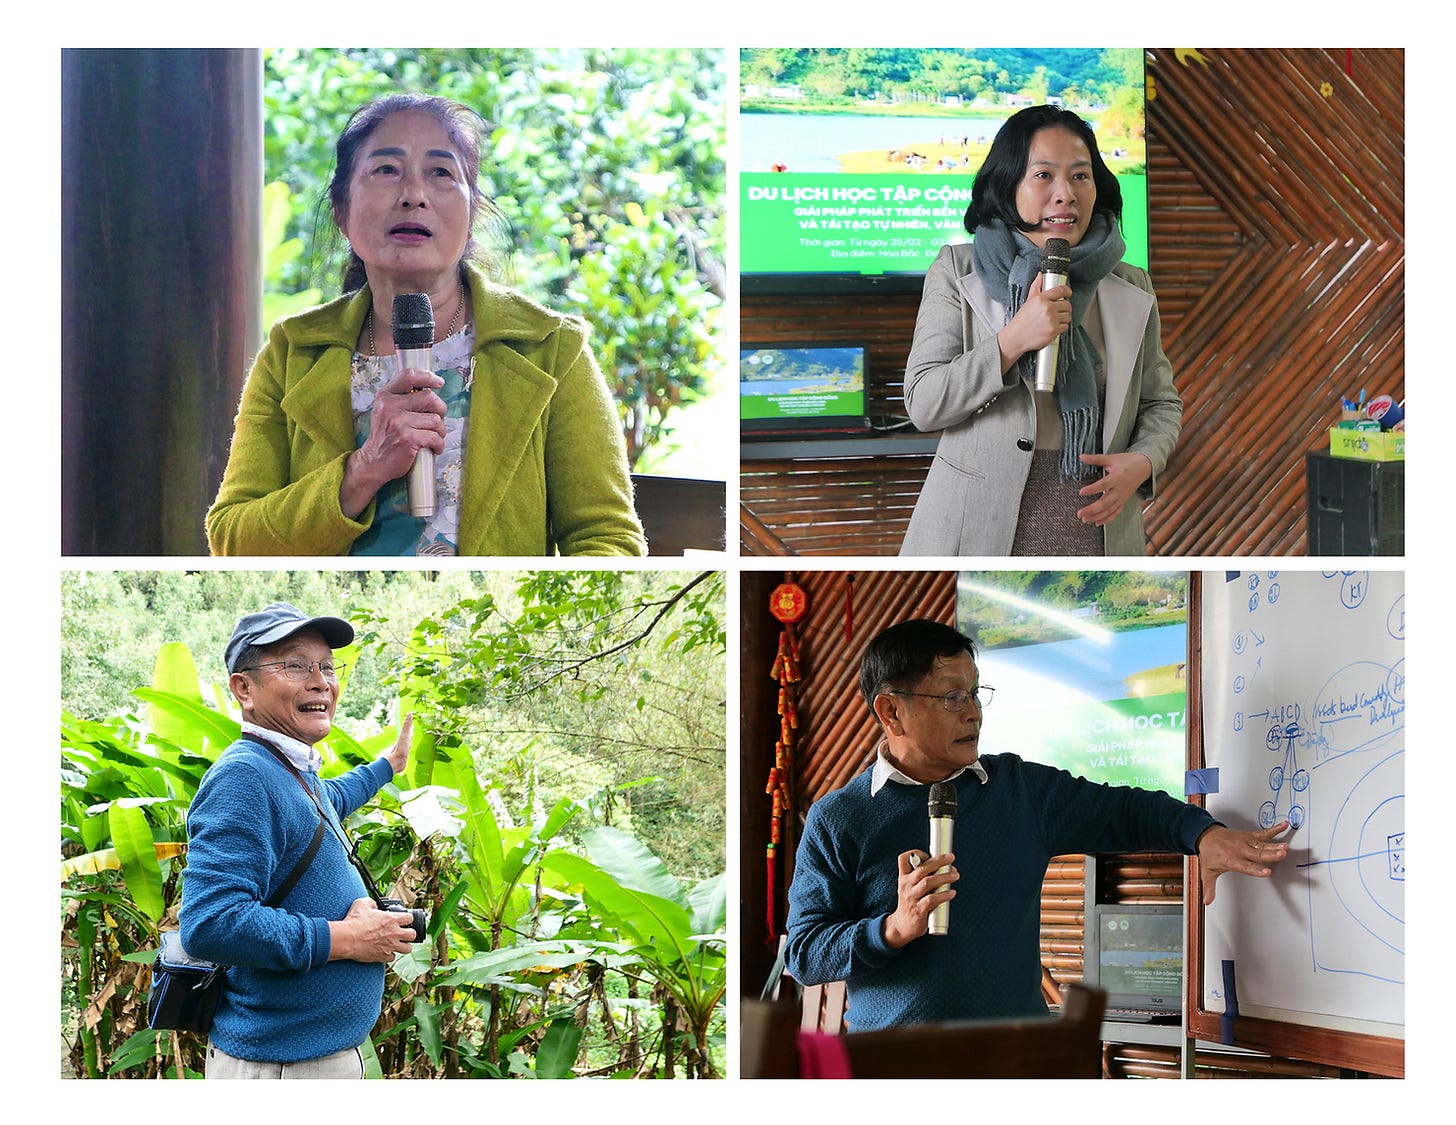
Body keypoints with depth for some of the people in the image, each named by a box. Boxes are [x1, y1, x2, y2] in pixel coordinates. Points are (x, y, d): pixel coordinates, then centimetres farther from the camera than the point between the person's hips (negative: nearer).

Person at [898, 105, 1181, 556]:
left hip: (1096, 533, 2)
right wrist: (1011, 341, -18)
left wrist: (1142, 461, -6)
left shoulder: (1132, 289, 9)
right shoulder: (957, 271, 2)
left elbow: (1161, 403, 17)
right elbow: (922, 404, -5)